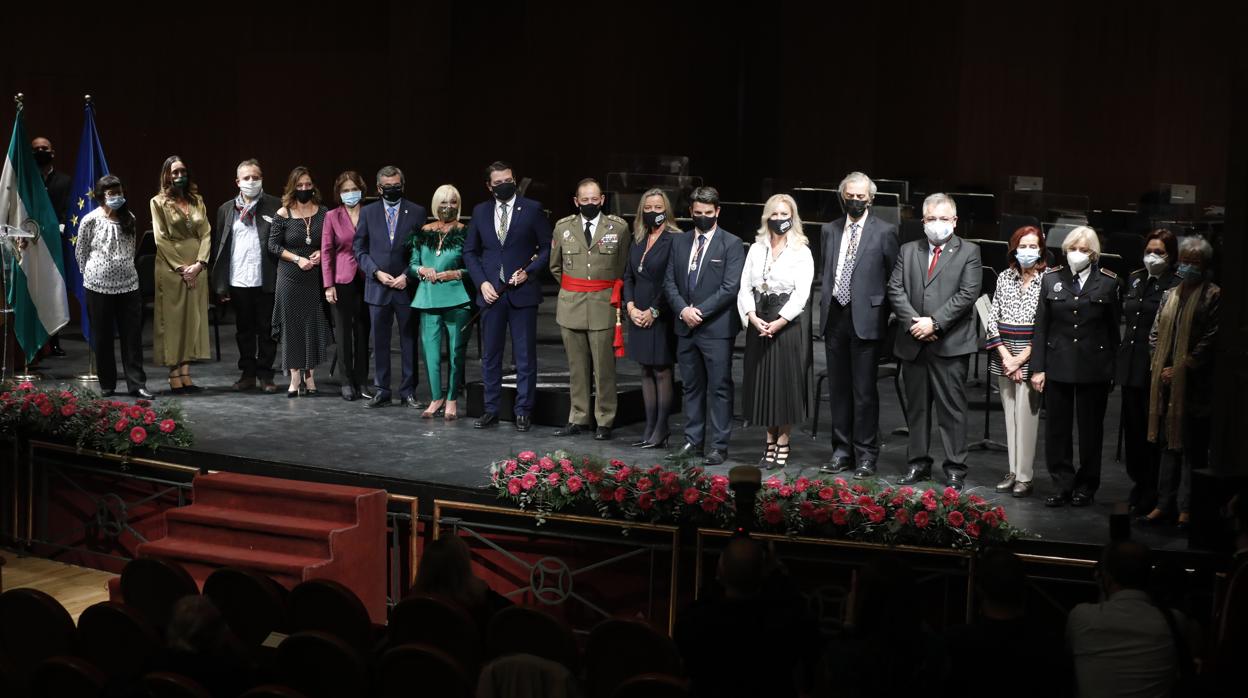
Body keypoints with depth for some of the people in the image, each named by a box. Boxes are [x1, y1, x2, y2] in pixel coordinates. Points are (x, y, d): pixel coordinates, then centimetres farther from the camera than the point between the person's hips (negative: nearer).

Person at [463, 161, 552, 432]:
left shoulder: (532, 209, -1)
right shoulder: (480, 211, 8)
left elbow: (547, 247, 1)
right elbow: (470, 251, 12)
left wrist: (529, 271, -11)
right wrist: (482, 282, 0)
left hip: (522, 292, -3)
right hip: (491, 292, 3)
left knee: (525, 356, 1)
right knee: (490, 355, 8)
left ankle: (523, 411, 8)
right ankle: (491, 410, 17)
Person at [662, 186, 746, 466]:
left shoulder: (731, 244, -3)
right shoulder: (680, 243, 12)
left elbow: (730, 287, -11)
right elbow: (669, 282, 9)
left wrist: (700, 311, -15)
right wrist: (683, 309, -8)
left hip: (717, 328, -5)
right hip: (686, 327, 5)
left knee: (719, 388, -1)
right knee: (692, 387, 12)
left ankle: (719, 446, 4)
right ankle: (693, 441, 20)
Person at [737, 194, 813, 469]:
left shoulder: (801, 252, -2)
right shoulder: (756, 249, 10)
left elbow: (801, 294, -9)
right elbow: (745, 288, 6)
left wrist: (777, 323, -16)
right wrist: (753, 318, -9)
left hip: (789, 323, -4)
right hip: (758, 323, 4)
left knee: (785, 382, -1)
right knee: (763, 382, 6)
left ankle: (782, 444, 7)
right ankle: (771, 442, 15)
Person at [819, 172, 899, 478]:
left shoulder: (885, 231, -2)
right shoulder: (830, 230, 12)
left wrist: (884, 314, -4)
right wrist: (825, 308, 9)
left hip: (866, 318, -5)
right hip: (834, 316, 5)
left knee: (864, 390, -2)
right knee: (838, 387, 10)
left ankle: (866, 455, 7)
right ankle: (842, 450, 20)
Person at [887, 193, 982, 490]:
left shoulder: (968, 252, 2)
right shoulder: (908, 251, 12)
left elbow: (967, 294, -8)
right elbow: (895, 290, 4)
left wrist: (934, 323, -14)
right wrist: (913, 322, -10)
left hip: (950, 343, -4)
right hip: (912, 343, 4)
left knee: (952, 408, -1)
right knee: (916, 407, 11)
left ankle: (955, 469, 6)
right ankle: (918, 463, 22)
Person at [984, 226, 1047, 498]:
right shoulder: (1005, 277, 8)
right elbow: (992, 319, 6)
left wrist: (1020, 359, -11)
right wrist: (1005, 356, -6)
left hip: (1030, 357, -4)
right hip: (1003, 356, 4)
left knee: (1026, 415, -5)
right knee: (1010, 414, 9)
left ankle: (1025, 476, 1)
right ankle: (1013, 470, 17)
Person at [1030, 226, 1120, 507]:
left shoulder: (1108, 283, 0)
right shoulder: (1051, 280, 5)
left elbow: (1114, 329, 2)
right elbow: (1040, 327, 4)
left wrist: (1112, 366, -1)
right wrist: (1038, 368, 0)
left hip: (1094, 368, -1)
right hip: (1058, 366, 2)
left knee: (1090, 430, 8)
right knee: (1057, 429, 5)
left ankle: (1085, 487, 20)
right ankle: (1063, 486, 15)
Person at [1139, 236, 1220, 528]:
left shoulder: (1213, 295, -5)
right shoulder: (1170, 295, 14)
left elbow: (1210, 340, -11)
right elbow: (1155, 334, 17)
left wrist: (1181, 368, -12)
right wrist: (1159, 366, 4)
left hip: (1193, 385, -6)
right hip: (1165, 381, 6)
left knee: (1192, 446, -1)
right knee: (1169, 443, 11)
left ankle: (1187, 507, 4)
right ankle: (1165, 504, 17)